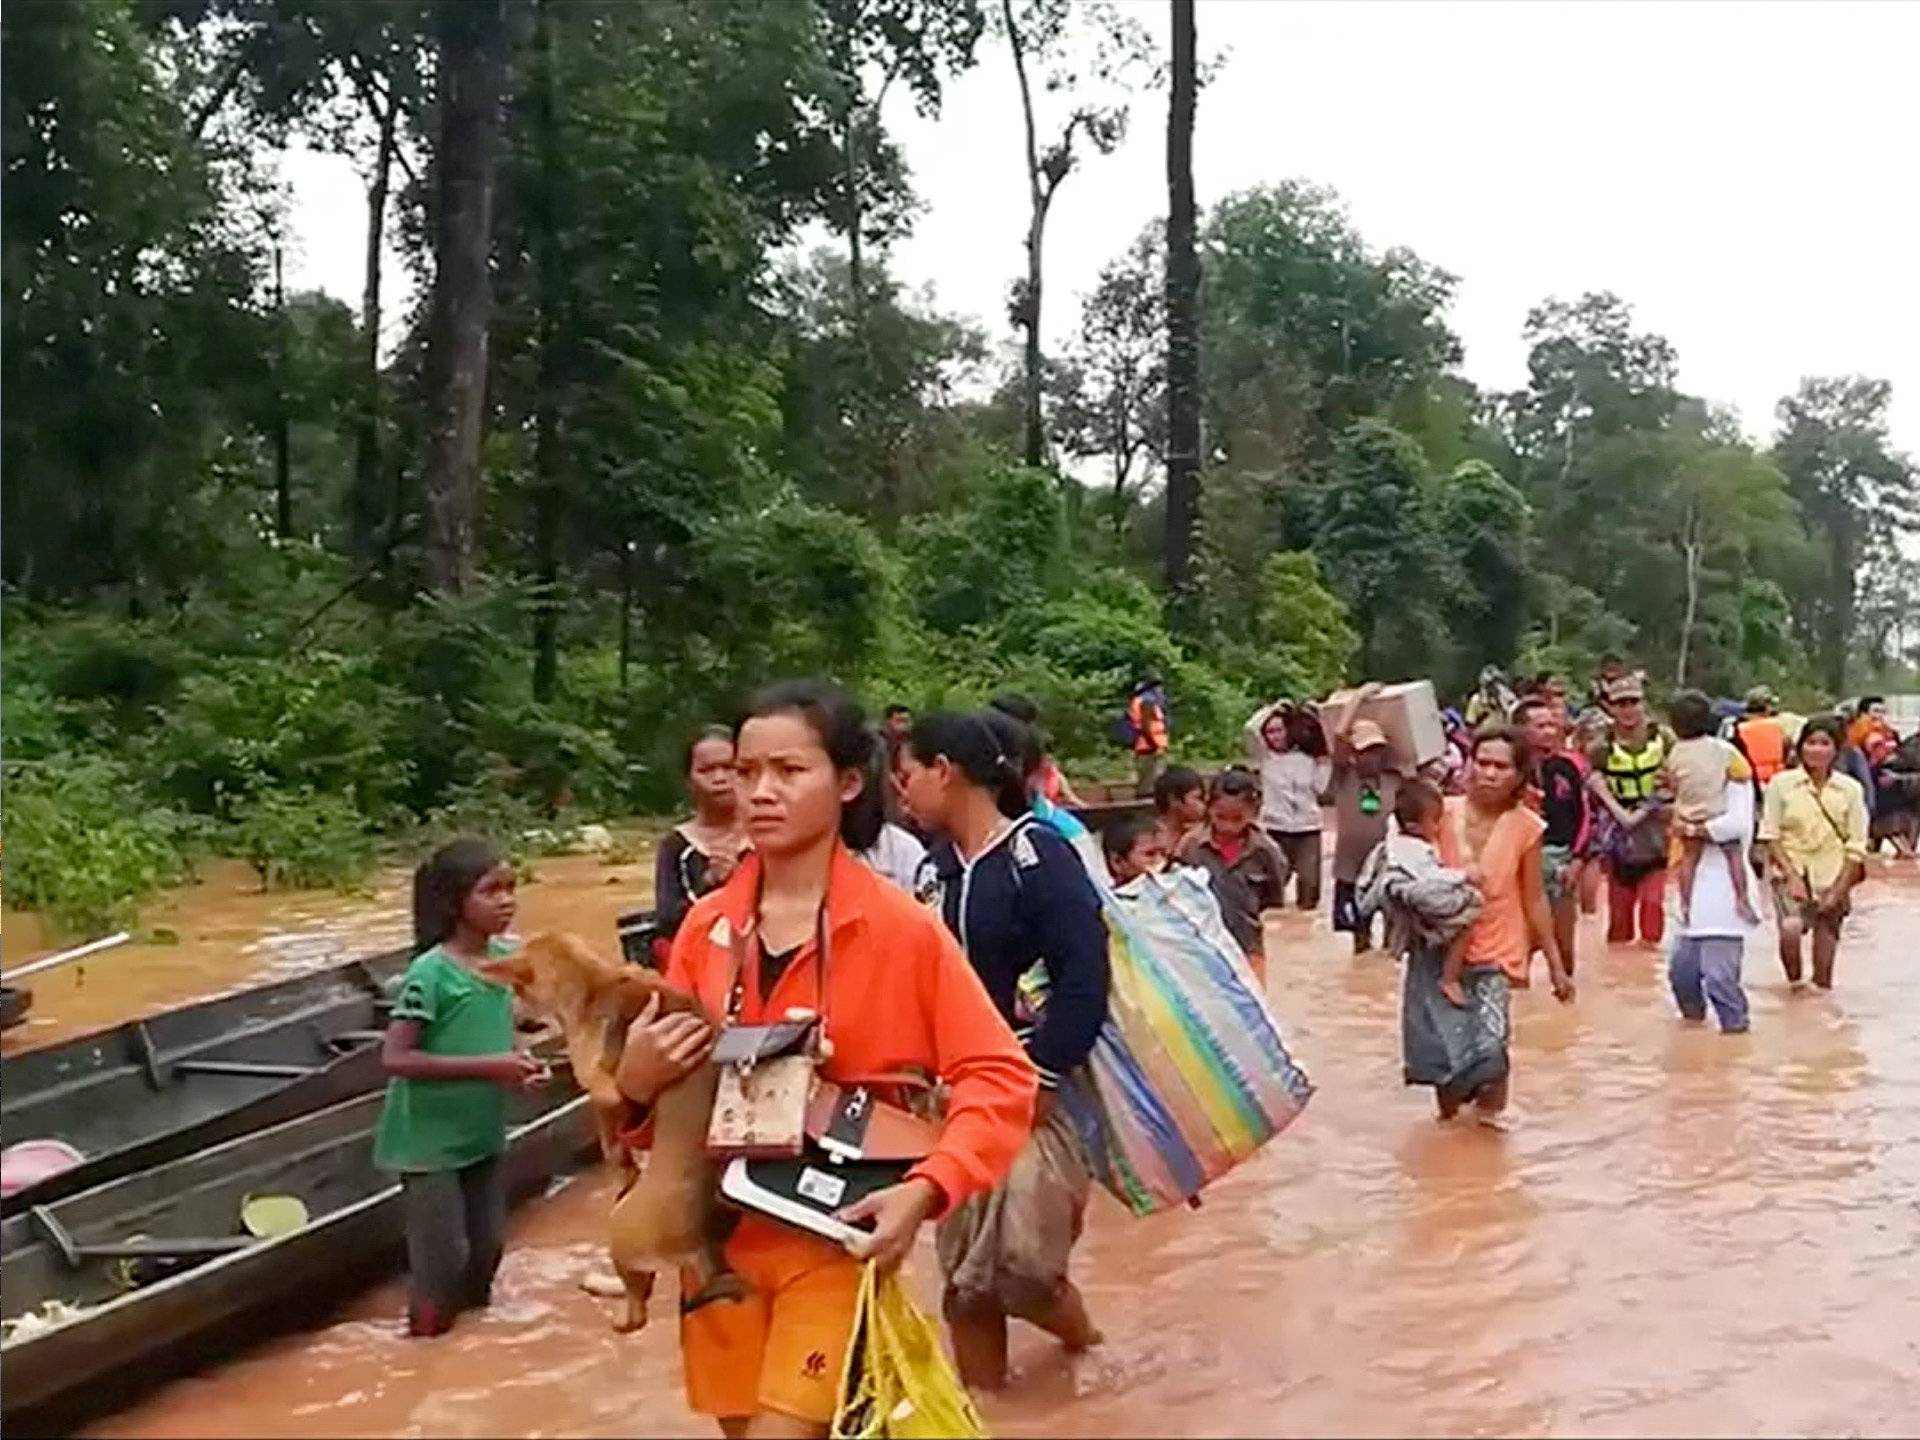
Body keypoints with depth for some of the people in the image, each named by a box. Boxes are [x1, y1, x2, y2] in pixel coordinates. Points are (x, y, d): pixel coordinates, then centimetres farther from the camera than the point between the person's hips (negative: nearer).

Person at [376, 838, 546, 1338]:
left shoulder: (506, 959, 0)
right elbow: (396, 1057, -23)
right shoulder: (430, 973, -20)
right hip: (431, 1139, -6)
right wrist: (487, 1067, -26)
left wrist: (517, 1060, -7)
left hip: (483, 1133, 7)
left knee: (487, 1245, 16)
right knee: (444, 1256, 1)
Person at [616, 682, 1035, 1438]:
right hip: (722, 1236, 4)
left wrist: (926, 1189, -22)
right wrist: (636, 1081, -12)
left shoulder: (901, 928, -11)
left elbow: (1000, 1076, -10)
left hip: (835, 1242, -4)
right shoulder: (706, 927, 1)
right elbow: (660, 1080, 10)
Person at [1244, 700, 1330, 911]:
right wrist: (1272, 710, -5)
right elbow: (1251, 729, -13)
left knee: (1309, 886, 6)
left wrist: (1324, 762, -1)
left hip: (1308, 829, 2)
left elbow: (1320, 787, 4)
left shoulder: (1308, 757, 8)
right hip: (1276, 829, -2)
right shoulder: (1265, 757, 2)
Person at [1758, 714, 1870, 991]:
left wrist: (1839, 890, -6)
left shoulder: (1850, 789, -1)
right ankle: (1794, 984, -3)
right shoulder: (1781, 783, -3)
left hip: (1831, 876, 2)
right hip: (1790, 869, -2)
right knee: (1791, 926, -26)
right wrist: (1792, 876, -11)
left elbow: (1856, 847, 1)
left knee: (1826, 936, 6)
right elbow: (1770, 835, -3)